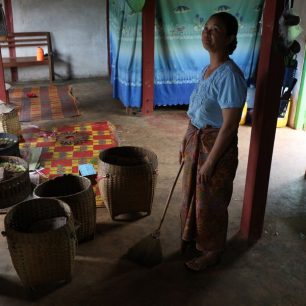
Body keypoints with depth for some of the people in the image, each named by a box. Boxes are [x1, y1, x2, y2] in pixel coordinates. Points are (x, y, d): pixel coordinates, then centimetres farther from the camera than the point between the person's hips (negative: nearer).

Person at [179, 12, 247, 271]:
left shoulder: (230, 75, -23)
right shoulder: (207, 69, 5)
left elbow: (229, 126, -24)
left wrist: (210, 162, -21)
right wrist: (186, 142, 16)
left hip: (216, 145, -8)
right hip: (196, 140, 9)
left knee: (210, 201, 9)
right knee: (192, 192, 23)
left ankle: (212, 251, 31)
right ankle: (191, 236, 46)